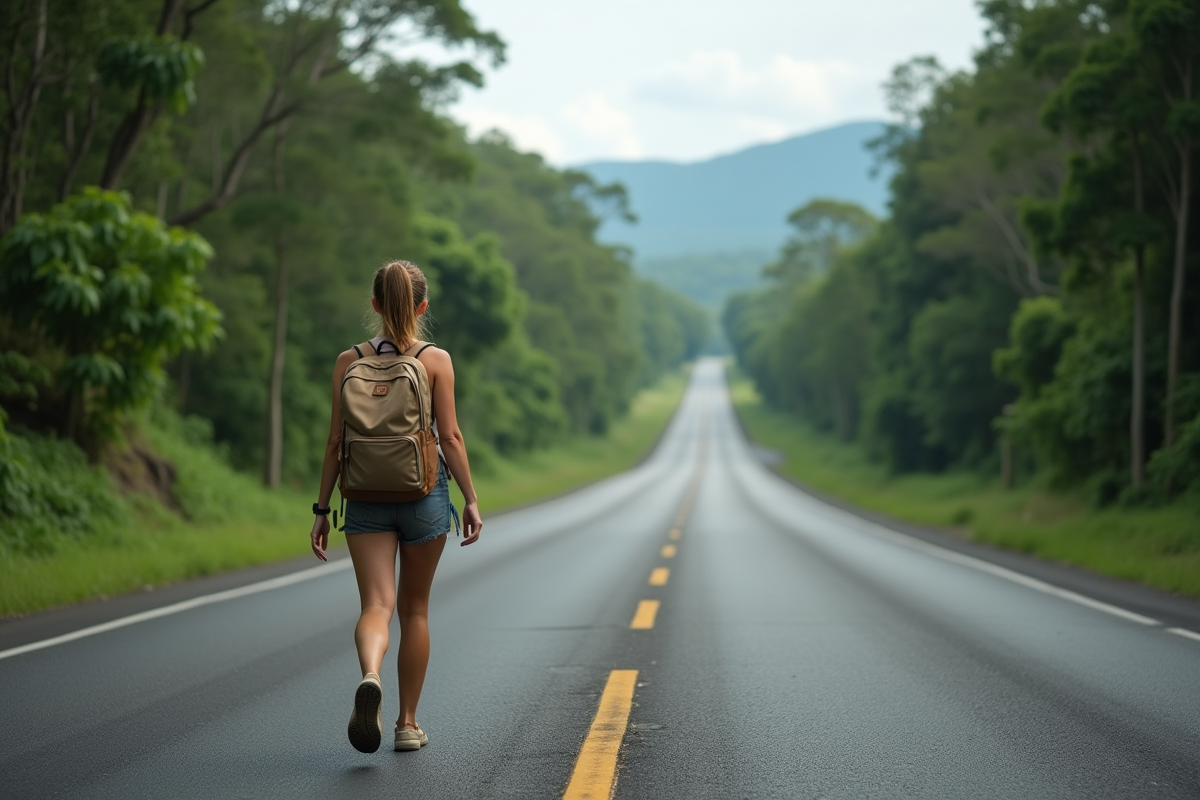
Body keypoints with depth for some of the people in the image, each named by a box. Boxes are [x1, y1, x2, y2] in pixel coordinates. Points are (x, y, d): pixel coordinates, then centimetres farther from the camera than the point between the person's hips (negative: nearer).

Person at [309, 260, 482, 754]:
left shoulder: (349, 362, 1)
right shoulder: (436, 360, -4)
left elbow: (335, 442, 1)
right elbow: (450, 437, -6)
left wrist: (322, 509, 7)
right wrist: (471, 499, 2)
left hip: (366, 495, 1)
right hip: (424, 492, 0)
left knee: (376, 605, -3)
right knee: (414, 609, 13)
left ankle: (369, 678, -36)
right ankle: (408, 724, 19)